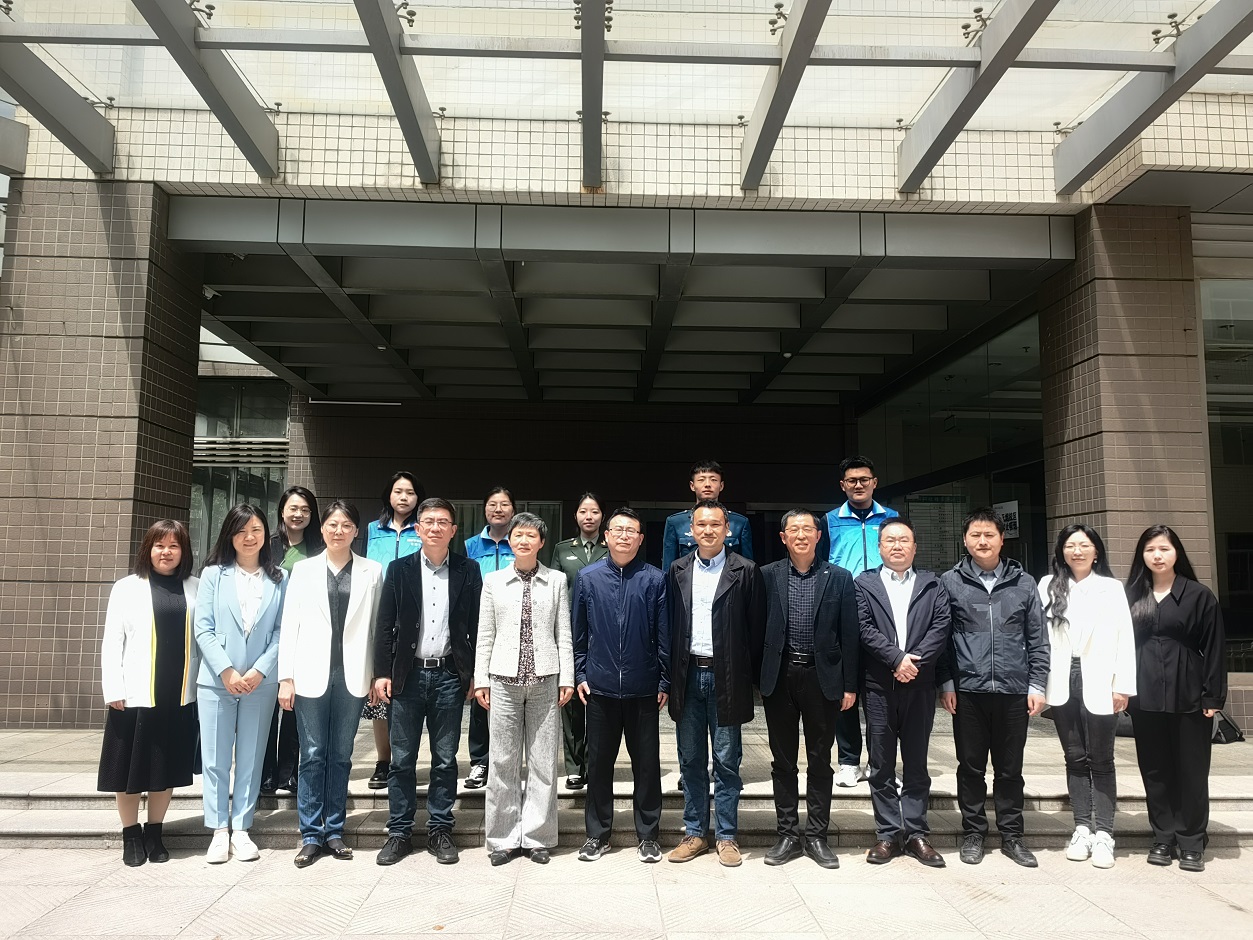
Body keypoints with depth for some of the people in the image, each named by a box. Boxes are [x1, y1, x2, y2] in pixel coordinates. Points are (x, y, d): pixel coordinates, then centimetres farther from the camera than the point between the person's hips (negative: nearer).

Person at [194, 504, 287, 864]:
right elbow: (203, 630, -1)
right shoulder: (213, 575, 3)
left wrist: (259, 671, -11)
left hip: (260, 682, 0)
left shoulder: (280, 578, 4)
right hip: (216, 680, 0)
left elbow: (282, 631, 0)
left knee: (251, 758, 7)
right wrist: (226, 671, -11)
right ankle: (219, 831, 14)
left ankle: (241, 829, 17)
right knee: (215, 759, 4)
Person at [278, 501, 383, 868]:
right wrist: (286, 677, -2)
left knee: (341, 756, 9)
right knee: (312, 755, 3)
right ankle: (311, 835, 12)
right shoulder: (303, 569, 6)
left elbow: (377, 625, 2)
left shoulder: (372, 571, 4)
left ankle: (334, 831, 19)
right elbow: (289, 625, 4)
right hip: (311, 674, 0)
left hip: (352, 676, 0)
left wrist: (379, 675, -2)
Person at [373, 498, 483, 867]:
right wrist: (382, 672, -4)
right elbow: (385, 625, 3)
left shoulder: (468, 571, 3)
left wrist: (475, 674, -1)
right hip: (408, 674, 0)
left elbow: (476, 626, 2)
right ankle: (399, 834, 18)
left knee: (445, 760, 8)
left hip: (450, 675, 0)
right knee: (402, 760, 6)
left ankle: (440, 832, 19)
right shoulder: (400, 570, 4)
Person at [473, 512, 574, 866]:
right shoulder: (493, 581, 7)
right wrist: (481, 679, 3)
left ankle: (536, 837, 16)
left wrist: (567, 678, -1)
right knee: (503, 762, 4)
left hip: (545, 679, 0)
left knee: (543, 761, 4)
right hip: (504, 679, 0)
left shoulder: (556, 581, 6)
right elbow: (485, 635, 7)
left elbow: (564, 634, 5)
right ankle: (503, 838, 16)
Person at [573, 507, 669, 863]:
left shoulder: (655, 579, -2)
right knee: (599, 762, 10)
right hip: (600, 687, 1)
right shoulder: (588, 578, 1)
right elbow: (578, 632, 7)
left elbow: (663, 634, 0)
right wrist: (580, 675, 3)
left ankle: (648, 834, 22)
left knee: (647, 763, 8)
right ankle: (597, 834, 24)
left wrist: (664, 682, -1)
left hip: (642, 688, -1)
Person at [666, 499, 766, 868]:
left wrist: (750, 678, -5)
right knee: (690, 760, 12)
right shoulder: (677, 571, 7)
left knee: (727, 761, 6)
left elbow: (756, 628, -3)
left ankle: (727, 836, 19)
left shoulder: (745, 571, -4)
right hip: (687, 675, 3)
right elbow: (669, 624, 8)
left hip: (726, 678, -3)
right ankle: (695, 834, 24)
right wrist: (670, 676, 3)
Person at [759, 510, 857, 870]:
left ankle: (817, 837, 20)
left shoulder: (839, 578, 1)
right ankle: (788, 835, 20)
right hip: (779, 677, 1)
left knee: (820, 761, 8)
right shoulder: (767, 576, 2)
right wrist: (757, 679, -1)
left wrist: (850, 686, -1)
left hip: (822, 677, 0)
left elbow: (849, 635, 1)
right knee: (782, 761, 9)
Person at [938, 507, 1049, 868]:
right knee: (971, 767, 8)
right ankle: (973, 833, 21)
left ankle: (1012, 835, 23)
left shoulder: (1023, 583, 5)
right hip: (968, 690, -1)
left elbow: (1038, 638, 6)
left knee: (1010, 768, 10)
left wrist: (1037, 685, 1)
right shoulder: (950, 582, 1)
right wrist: (945, 683, -3)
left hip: (1014, 690, 1)